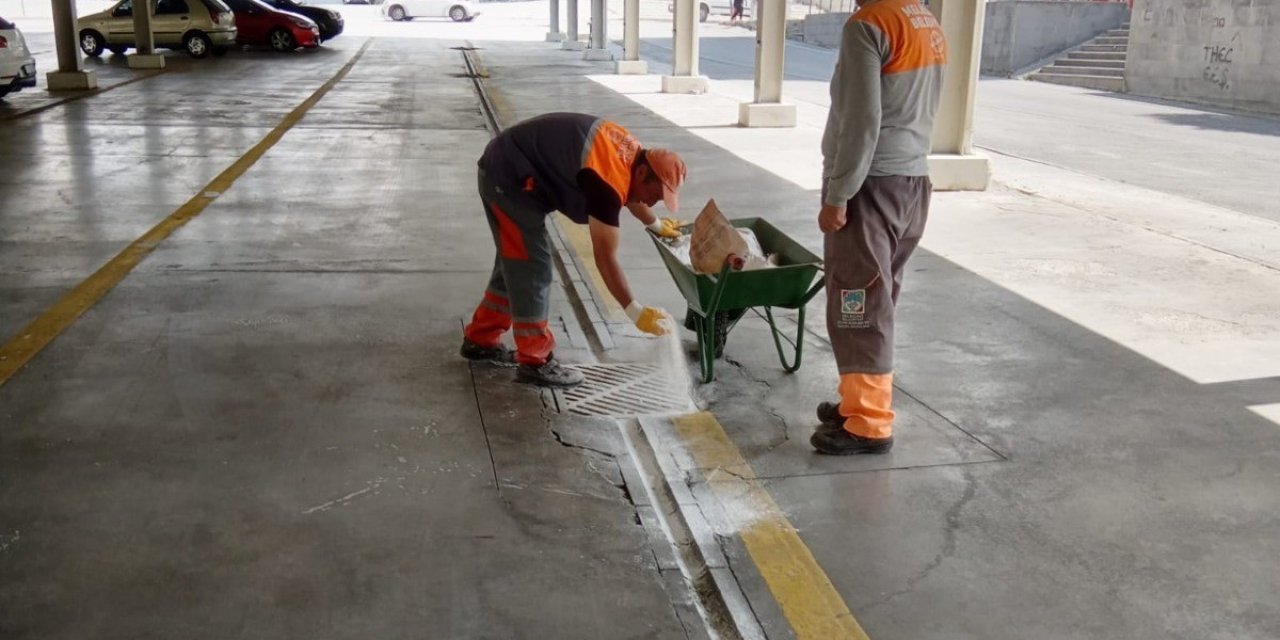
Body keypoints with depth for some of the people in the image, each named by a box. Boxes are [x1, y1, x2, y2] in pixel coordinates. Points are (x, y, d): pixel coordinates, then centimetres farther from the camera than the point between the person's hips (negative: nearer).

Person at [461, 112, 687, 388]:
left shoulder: (631, 153, 1)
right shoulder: (607, 181, -27)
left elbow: (629, 193, 26)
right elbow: (605, 257, -25)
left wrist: (656, 224, 41)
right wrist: (635, 312, -21)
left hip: (506, 170, 10)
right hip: (511, 178, -10)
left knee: (516, 263, 17)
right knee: (531, 267, -7)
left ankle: (480, 340, 29)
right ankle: (535, 362, 2)